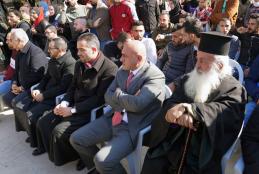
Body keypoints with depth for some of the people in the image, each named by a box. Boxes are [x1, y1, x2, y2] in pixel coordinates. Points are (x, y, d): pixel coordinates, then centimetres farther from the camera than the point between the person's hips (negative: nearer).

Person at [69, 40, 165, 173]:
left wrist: (117, 94, -10)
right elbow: (108, 96, 4)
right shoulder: (122, 71, 8)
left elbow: (137, 104, -27)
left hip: (133, 128, -7)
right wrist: (127, 100, -13)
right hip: (113, 119, 8)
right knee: (76, 139, 5)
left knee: (102, 160, -24)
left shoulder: (155, 75, -16)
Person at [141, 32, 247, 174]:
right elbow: (170, 103, 0)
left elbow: (228, 111, -20)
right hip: (173, 145, 3)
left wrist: (187, 108, -31)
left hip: (205, 156, -3)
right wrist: (180, 113, -24)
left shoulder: (233, 88, 0)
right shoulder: (187, 79, 11)